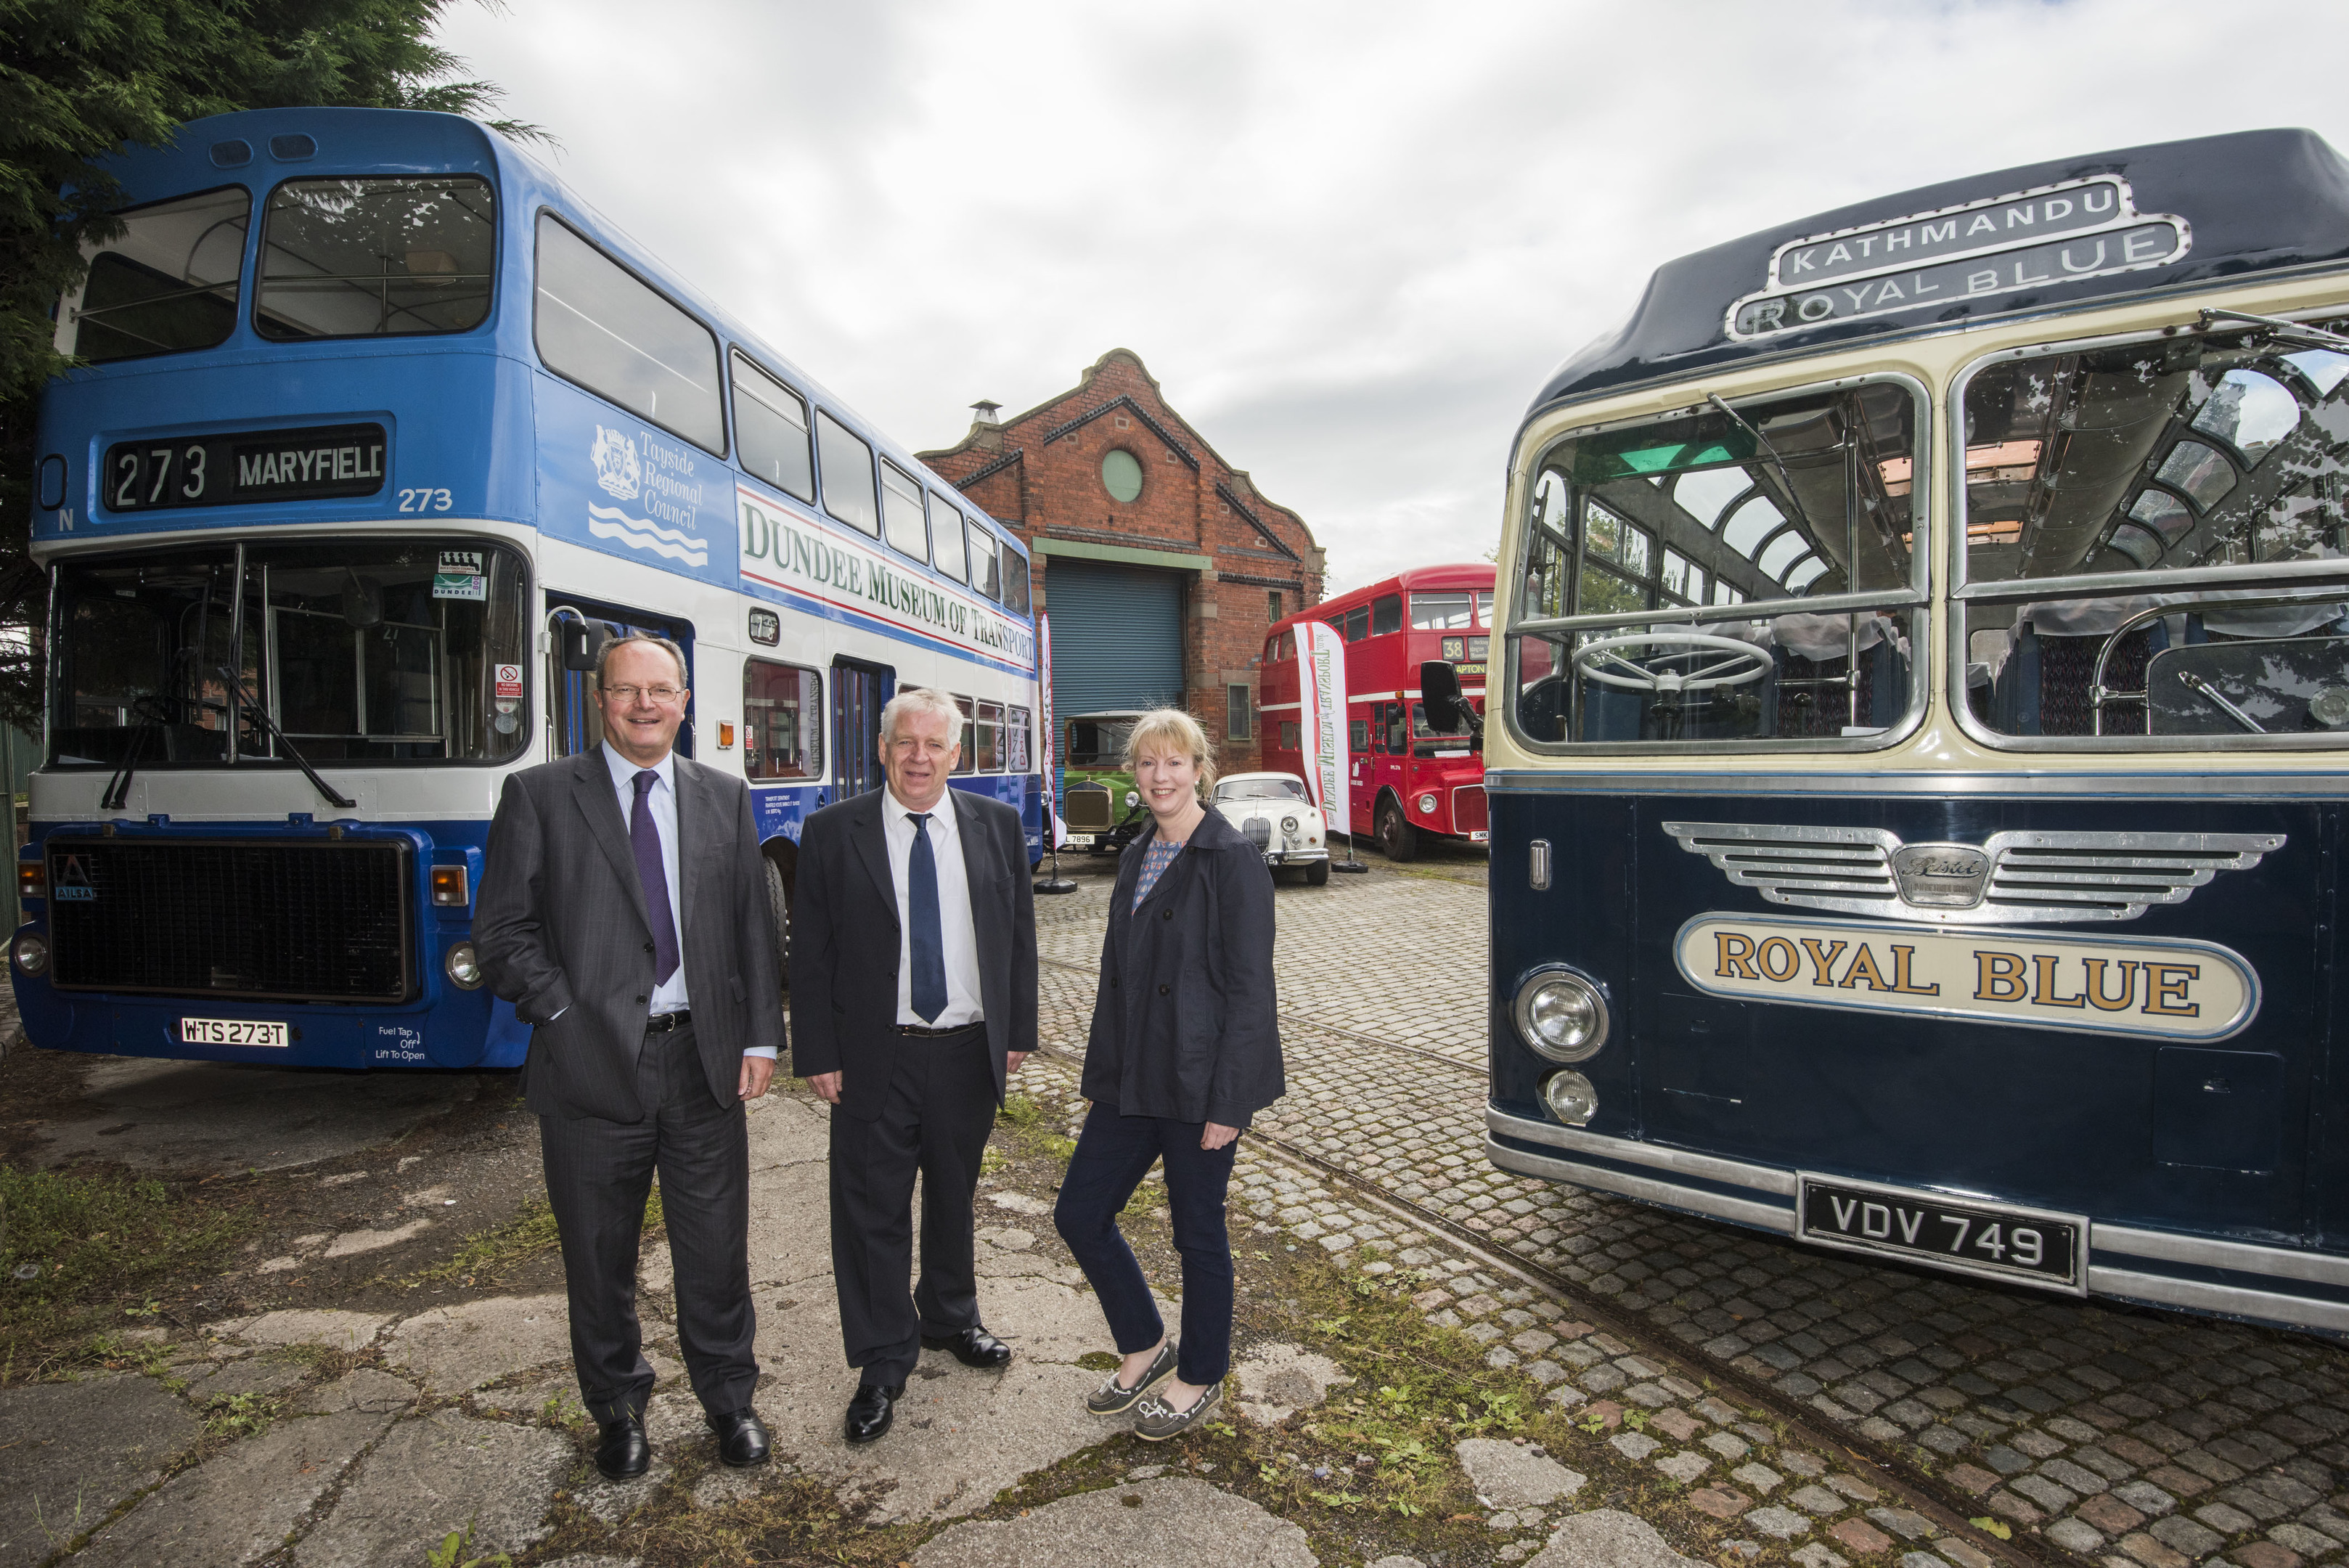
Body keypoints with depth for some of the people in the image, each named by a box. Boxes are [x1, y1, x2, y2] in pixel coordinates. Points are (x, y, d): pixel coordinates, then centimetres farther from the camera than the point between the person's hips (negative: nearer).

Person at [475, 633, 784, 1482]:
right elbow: (502, 931, -2)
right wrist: (564, 1015, -11)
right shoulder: (539, 794, 0)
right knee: (600, 1254, 14)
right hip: (592, 1064, -1)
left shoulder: (725, 798, 7)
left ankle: (729, 1398, 33)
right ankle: (619, 1410, 37)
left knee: (716, 1248, 11)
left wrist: (761, 1037, 1)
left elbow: (754, 925, 7)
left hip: (704, 1060, 2)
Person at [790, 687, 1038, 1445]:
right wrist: (817, 1054, -7)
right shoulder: (832, 834, -5)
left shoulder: (998, 826, 1)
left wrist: (1018, 1030, 3)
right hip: (875, 1056, -2)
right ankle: (883, 1364, 25)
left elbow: (1019, 933, 6)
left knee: (955, 1197, 20)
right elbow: (811, 954, -3)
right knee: (872, 1211, 6)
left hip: (970, 1050, 3)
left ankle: (950, 1318, 43)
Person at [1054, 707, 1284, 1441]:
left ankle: (1200, 1379, 33)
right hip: (1132, 1078, 8)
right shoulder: (1136, 857, 10)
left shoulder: (1233, 860, -13)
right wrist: (1104, 1073, 14)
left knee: (1198, 1230, 9)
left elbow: (1248, 987, -15)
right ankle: (1146, 1347, 34)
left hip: (1199, 1081, -7)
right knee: (1079, 1214, 11)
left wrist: (1228, 1102, -17)